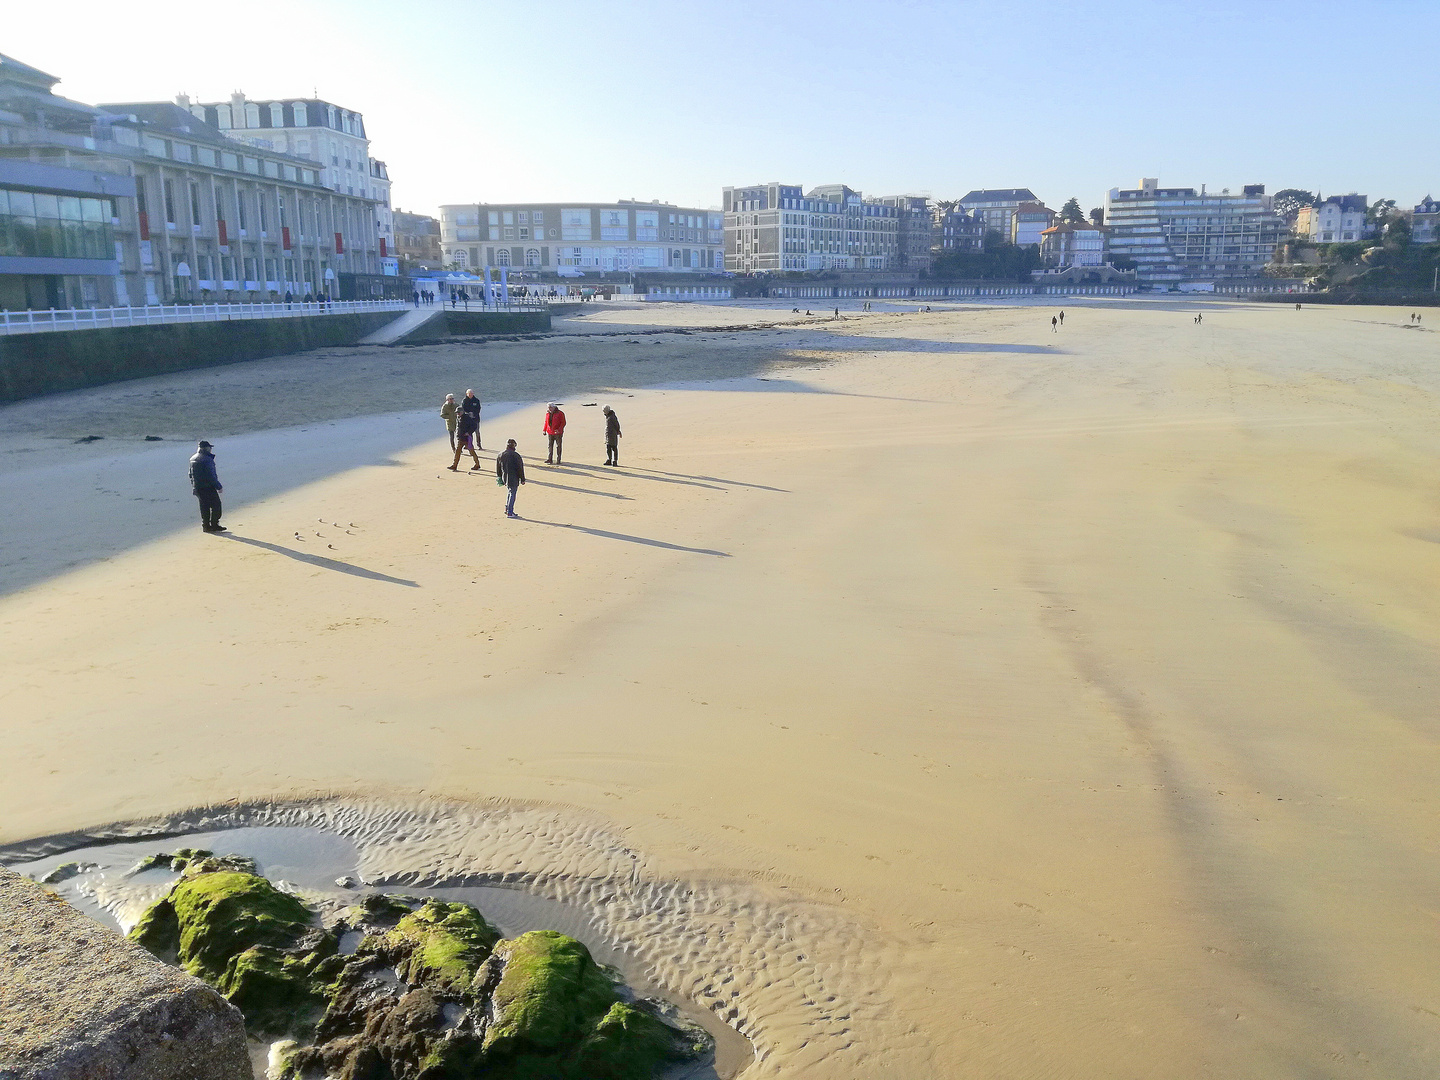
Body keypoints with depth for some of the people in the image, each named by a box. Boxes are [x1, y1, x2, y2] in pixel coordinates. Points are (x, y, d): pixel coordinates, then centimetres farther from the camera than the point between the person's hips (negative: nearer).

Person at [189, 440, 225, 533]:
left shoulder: (192, 459, 10)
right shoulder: (207, 459, -18)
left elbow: (191, 475, 17)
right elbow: (211, 476, -20)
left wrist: (194, 486, 25)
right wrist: (219, 487, -14)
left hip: (198, 488, 9)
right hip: (208, 487, -9)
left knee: (204, 507, 14)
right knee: (216, 505, 1)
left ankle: (206, 525, 15)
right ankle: (214, 525, 0)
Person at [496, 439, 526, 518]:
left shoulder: (500, 456, 4)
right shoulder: (516, 455, -14)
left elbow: (498, 469, 12)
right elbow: (520, 468, -10)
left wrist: (499, 479, 22)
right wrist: (522, 479, -3)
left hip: (505, 478, 6)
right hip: (514, 478, -6)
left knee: (510, 492, 23)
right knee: (512, 494, 1)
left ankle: (507, 509, 20)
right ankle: (510, 512, 2)